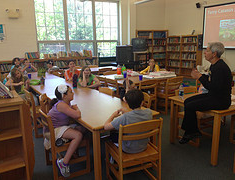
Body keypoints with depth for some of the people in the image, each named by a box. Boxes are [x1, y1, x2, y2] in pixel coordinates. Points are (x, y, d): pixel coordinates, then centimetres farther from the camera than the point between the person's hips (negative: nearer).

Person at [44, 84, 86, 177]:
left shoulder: (67, 103, 7)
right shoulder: (61, 105, -23)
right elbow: (77, 115, -30)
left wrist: (74, 108, -6)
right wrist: (77, 109, -9)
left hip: (60, 127, 10)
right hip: (52, 130, -10)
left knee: (82, 129, 3)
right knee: (78, 135, -24)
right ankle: (64, 162, -18)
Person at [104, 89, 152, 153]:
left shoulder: (125, 118, -32)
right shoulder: (148, 112, -17)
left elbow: (106, 127, -23)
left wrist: (113, 115, -7)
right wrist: (127, 113, 7)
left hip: (129, 150, -5)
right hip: (143, 147, 5)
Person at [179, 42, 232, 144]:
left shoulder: (220, 68, -23)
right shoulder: (214, 65, 9)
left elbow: (214, 88, -27)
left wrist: (200, 77, -20)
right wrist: (199, 75, 6)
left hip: (220, 100, -10)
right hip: (212, 95, 10)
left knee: (189, 106, -16)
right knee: (187, 101, 3)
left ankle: (189, 133, 5)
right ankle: (194, 131, 10)